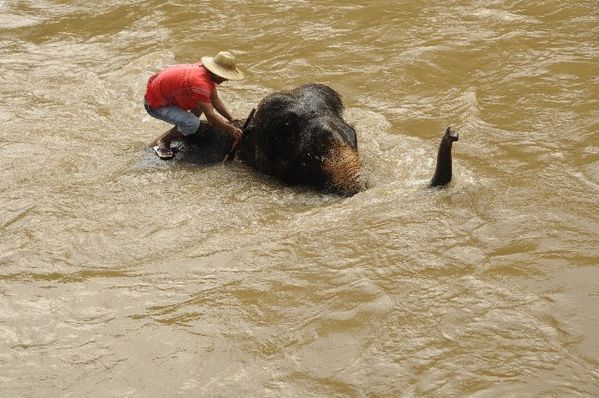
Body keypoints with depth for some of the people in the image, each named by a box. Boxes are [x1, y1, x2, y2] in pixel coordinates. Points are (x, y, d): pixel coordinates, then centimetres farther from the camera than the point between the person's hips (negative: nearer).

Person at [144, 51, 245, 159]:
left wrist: (232, 120, 3)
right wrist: (231, 130, -23)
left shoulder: (207, 72, -4)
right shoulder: (200, 82, -33)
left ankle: (183, 128, 20)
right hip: (155, 104, -10)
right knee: (192, 124, -25)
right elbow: (210, 115, -30)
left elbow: (215, 100, 7)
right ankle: (161, 141, -5)